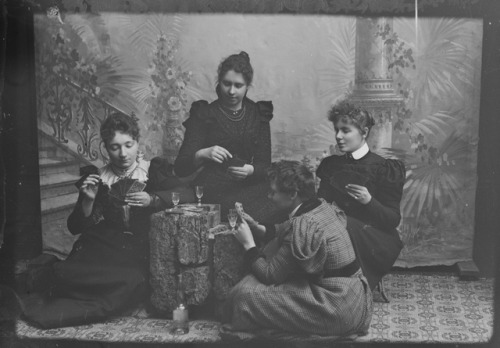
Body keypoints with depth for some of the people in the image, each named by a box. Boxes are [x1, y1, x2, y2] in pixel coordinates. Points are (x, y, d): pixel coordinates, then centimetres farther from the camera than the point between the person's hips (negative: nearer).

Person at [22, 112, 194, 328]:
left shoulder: (153, 171, 10)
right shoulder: (96, 179, 13)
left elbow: (187, 194, -4)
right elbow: (75, 227, 13)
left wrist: (151, 200, -18)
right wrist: (88, 200, -6)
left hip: (137, 254, 0)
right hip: (99, 250, 1)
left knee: (133, 283, -35)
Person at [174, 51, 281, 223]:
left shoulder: (259, 115, 14)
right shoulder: (204, 114, 5)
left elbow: (265, 165, 9)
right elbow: (180, 167, -2)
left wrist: (249, 170, -15)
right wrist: (203, 154, -23)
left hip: (248, 186, 4)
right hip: (212, 189, -3)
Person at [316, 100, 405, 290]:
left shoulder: (382, 168, -1)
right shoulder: (331, 164, 15)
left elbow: (393, 220, -4)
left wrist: (369, 201, -22)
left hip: (374, 240, -4)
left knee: (347, 226, -35)